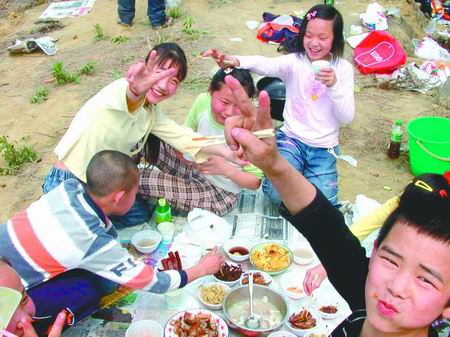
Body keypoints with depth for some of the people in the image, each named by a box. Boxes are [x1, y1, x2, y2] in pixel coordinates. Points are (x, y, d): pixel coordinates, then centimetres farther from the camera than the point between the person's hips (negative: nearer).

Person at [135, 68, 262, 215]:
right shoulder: (203, 101, -15)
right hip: (194, 167, 5)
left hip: (220, 193, -4)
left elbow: (255, 182, -18)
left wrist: (226, 169, -35)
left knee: (144, 180, -20)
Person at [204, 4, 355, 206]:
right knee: (278, 192, -23)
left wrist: (334, 85, -25)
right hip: (292, 139, -1)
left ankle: (307, 173, 20)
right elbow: (266, 65, -29)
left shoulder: (343, 69, -2)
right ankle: (297, 169, 12)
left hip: (324, 147, 1)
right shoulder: (294, 62, -6)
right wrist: (234, 61, -50)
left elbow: (347, 118, -8)